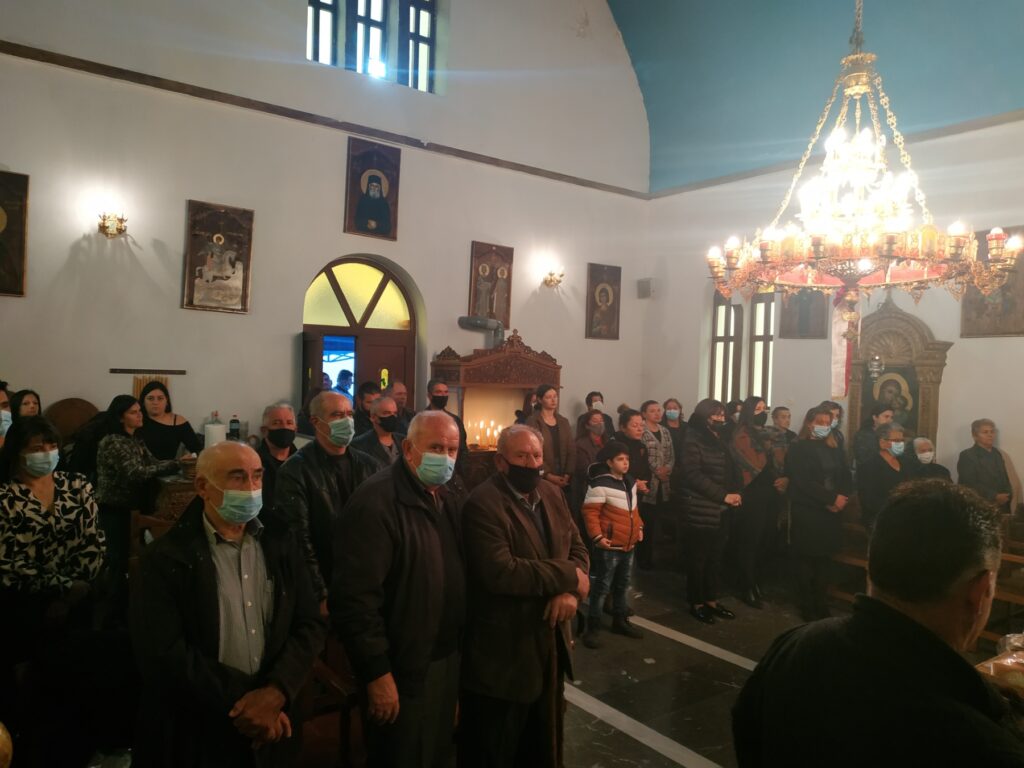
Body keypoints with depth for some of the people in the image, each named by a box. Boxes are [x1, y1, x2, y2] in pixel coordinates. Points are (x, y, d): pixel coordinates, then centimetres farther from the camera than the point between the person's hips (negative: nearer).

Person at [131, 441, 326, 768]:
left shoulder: (281, 541, -1)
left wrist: (274, 692, -16)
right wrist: (243, 702, -17)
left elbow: (310, 625, -2)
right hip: (195, 734, -3)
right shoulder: (165, 558, -12)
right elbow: (164, 654, -18)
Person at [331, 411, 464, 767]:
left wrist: (461, 646, 9)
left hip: (446, 660, 8)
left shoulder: (450, 500, 6)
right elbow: (356, 596, -24)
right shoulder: (375, 501, -22)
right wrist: (377, 673, -21)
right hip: (402, 671, -8)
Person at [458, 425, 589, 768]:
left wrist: (570, 591, -16)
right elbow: (499, 572, -31)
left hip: (549, 641, 8)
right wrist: (568, 576, -22)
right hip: (502, 651, -7)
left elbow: (577, 548, 6)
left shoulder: (551, 494, 5)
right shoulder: (483, 503, -21)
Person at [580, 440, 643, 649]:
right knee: (601, 587, -1)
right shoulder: (600, 484, -18)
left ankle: (620, 621, 36)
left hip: (628, 546, 8)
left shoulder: (630, 482, 9)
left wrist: (639, 527, 15)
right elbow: (590, 512, -18)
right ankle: (592, 628, 9)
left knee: (622, 585, 21)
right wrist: (597, 536, -22)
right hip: (609, 547, -8)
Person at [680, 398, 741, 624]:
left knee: (715, 559, 12)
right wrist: (723, 496, -17)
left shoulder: (720, 441, 16)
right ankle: (696, 603, 14)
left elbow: (729, 473, 19)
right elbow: (694, 475, -16)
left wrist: (735, 493, 1)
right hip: (701, 511, -7)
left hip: (721, 511, 7)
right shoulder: (693, 441, -9)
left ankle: (711, 601, 24)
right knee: (698, 559, 2)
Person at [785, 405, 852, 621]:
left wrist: (841, 499, -10)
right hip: (806, 513, -5)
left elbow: (846, 478, 9)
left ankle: (820, 604, 19)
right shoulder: (798, 449, -5)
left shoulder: (834, 450, 14)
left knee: (823, 560, 9)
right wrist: (832, 498, -16)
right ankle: (806, 607, 11)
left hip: (831, 513, 6)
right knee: (806, 560, 2)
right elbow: (803, 482, -15)